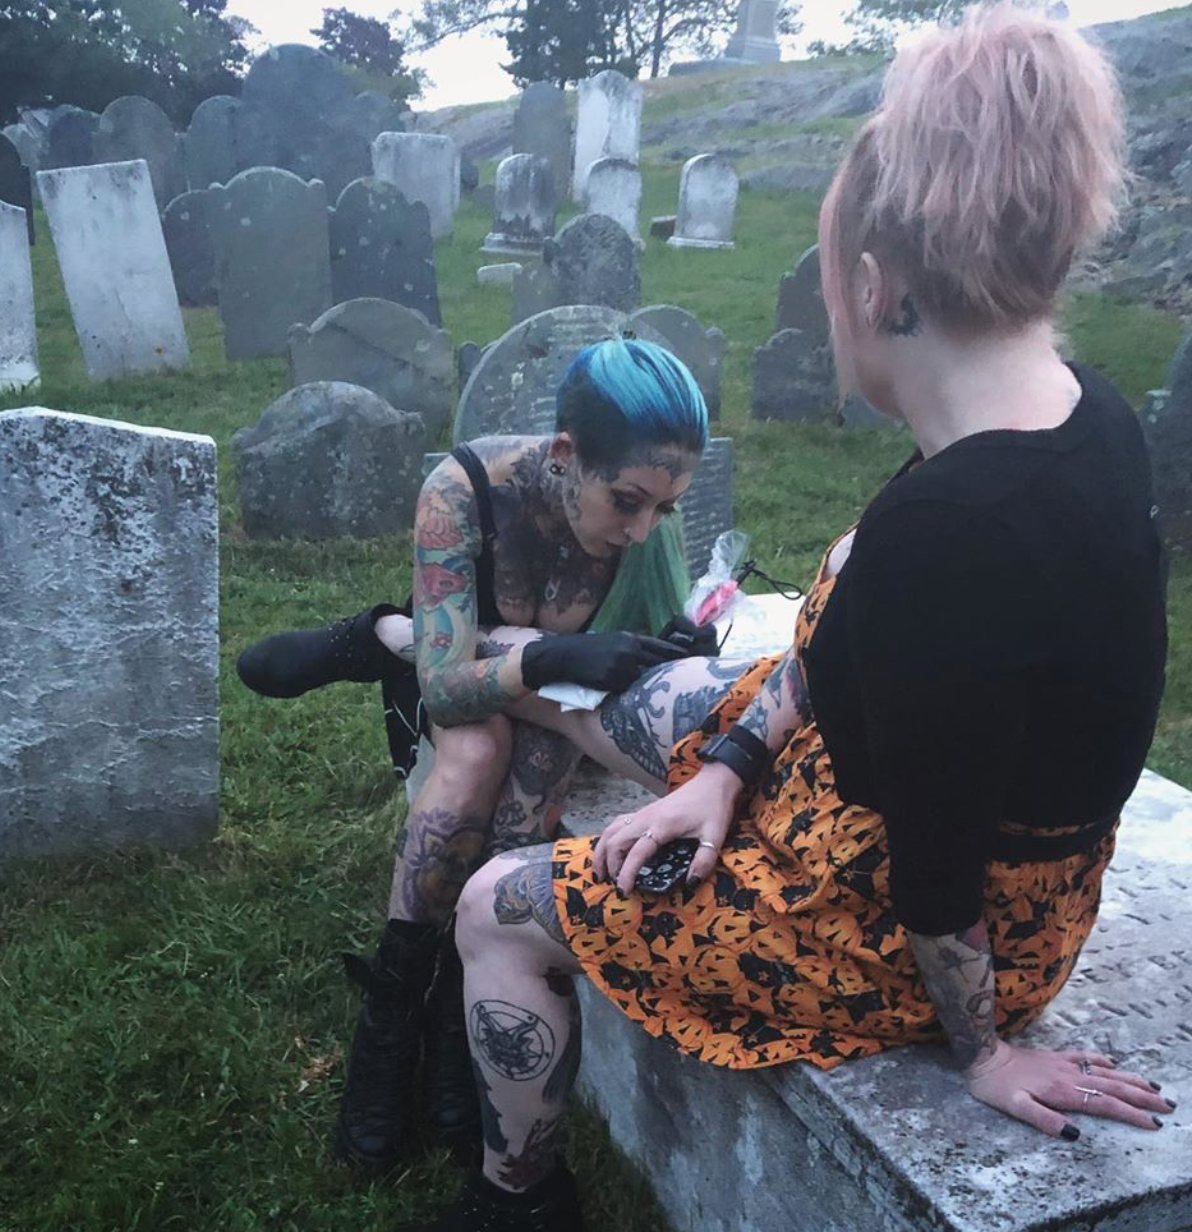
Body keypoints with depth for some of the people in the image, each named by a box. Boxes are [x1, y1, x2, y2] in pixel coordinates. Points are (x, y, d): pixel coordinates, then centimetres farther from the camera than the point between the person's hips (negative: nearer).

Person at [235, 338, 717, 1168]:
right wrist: (553, 658, -54)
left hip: (565, 698, 2)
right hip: (461, 695, -2)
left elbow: (643, 655, -16)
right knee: (479, 752, -35)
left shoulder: (649, 520, -25)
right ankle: (394, 1011, -22)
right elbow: (445, 686, -37)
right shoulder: (467, 489, -33)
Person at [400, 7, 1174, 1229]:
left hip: (903, 921, -8)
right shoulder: (1076, 409, -7)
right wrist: (730, 762, -3)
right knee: (638, 690, 19)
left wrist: (978, 1049, -10)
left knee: (497, 911, 6)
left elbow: (935, 872, -27)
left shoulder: (946, 531, -38)